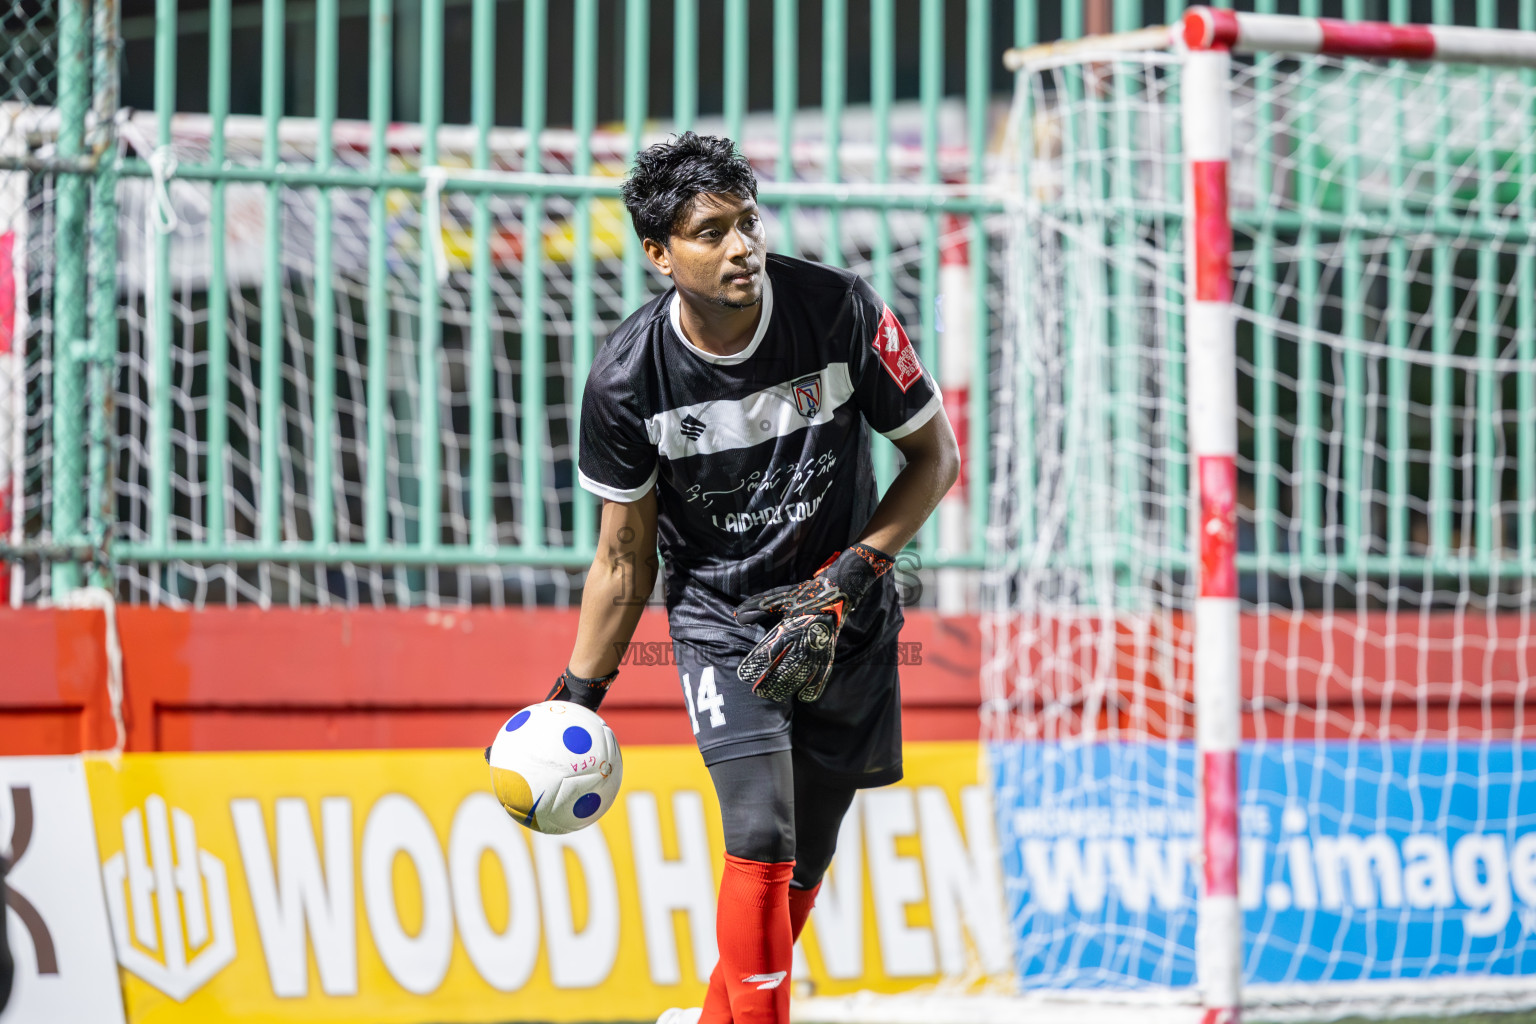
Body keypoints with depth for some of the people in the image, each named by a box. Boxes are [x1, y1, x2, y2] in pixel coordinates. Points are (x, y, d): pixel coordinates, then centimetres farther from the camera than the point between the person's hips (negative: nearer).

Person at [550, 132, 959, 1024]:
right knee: (761, 840, -20)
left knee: (804, 866, 9)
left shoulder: (841, 312, -18)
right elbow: (625, 557, -2)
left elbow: (936, 456, -6)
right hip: (722, 617, -1)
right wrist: (576, 698, -3)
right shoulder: (628, 377, -16)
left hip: (849, 620, 1)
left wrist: (850, 575, -17)